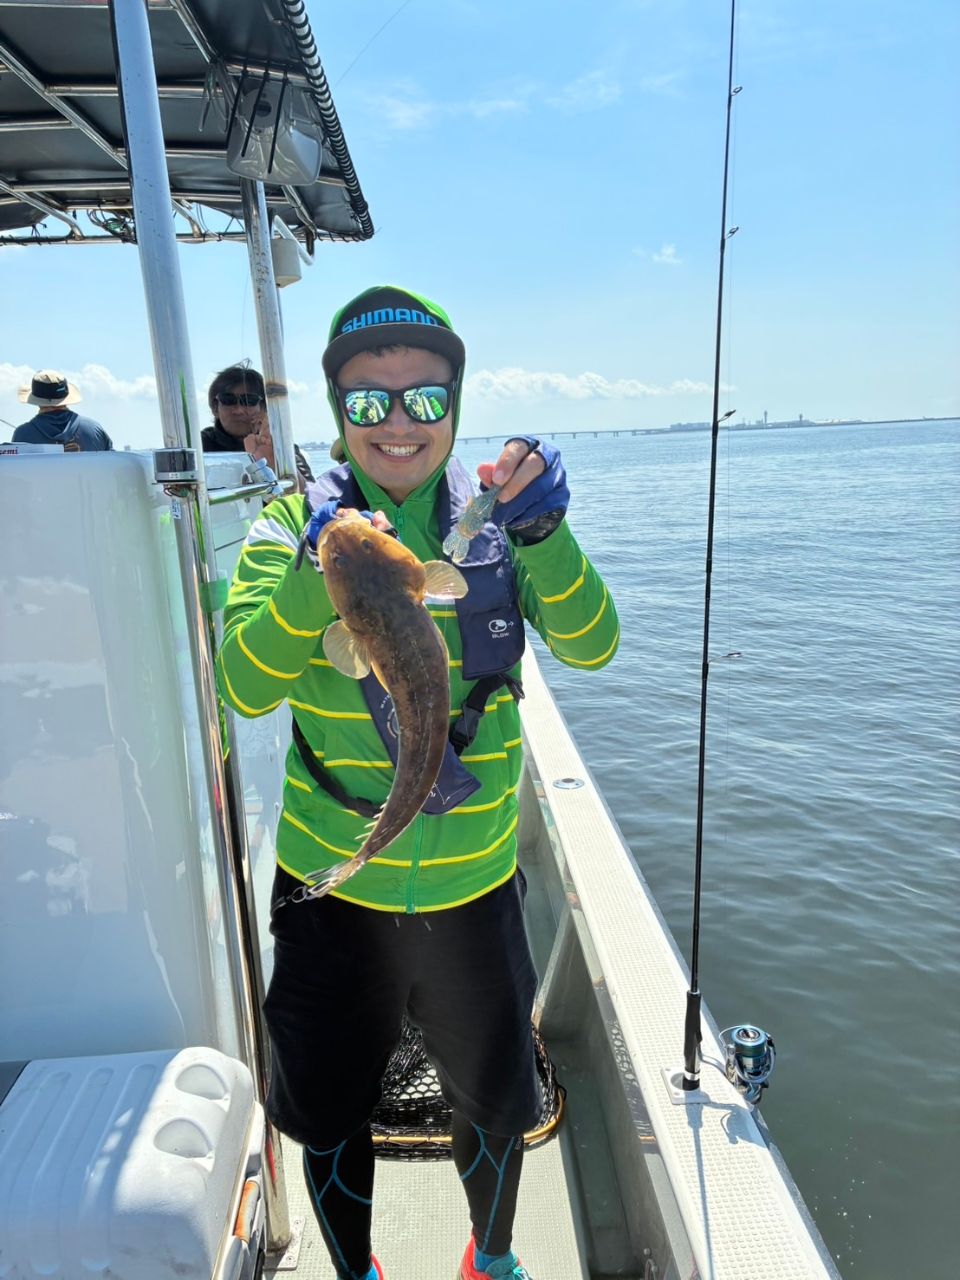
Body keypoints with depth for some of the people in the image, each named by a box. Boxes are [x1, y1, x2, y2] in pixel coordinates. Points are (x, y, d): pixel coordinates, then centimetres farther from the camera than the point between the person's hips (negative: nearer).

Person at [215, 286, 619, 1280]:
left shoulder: (496, 516, -3)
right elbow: (245, 689, -18)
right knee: (328, 1118, 19)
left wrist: (542, 532, -30)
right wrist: (315, 576, -33)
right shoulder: (298, 519, -7)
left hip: (474, 884, 1)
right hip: (331, 887, 0)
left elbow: (591, 646, -14)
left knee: (497, 1107, 21)